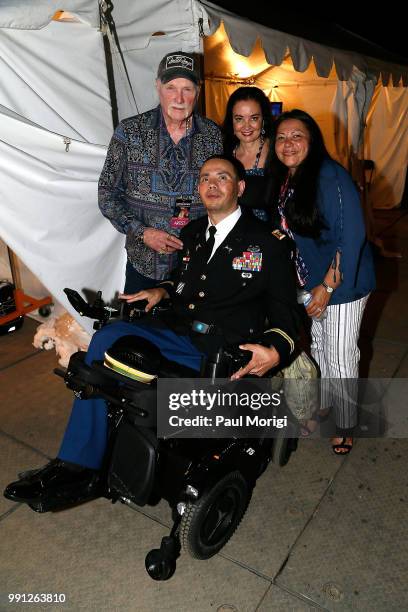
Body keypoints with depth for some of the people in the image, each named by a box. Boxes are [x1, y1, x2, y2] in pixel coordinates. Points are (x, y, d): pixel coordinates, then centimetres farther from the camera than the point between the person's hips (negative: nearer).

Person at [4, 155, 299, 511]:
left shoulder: (266, 244, 0)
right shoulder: (192, 233, 17)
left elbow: (285, 314, -1)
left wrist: (275, 352, -21)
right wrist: (162, 291, 12)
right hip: (180, 337, 6)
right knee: (109, 337, -20)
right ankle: (78, 466, -15)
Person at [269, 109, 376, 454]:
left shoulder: (331, 177, -21)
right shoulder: (284, 180, 2)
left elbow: (351, 235, -24)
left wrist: (328, 286, -23)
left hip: (342, 282, -7)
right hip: (310, 281, 7)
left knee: (341, 356, 5)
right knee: (318, 345, 21)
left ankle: (346, 424, 27)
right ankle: (322, 403, 43)